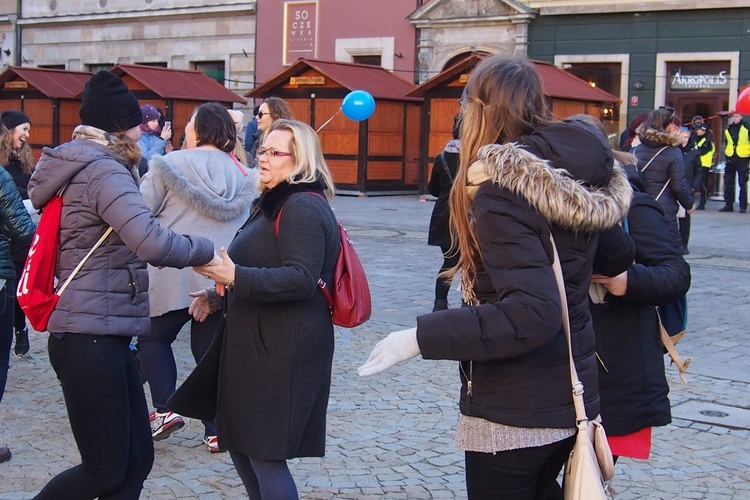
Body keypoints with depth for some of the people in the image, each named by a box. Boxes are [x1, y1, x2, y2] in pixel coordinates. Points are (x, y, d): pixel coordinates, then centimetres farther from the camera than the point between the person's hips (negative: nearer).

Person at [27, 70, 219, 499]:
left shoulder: (84, 167, 17)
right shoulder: (104, 171, -14)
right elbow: (152, 242, -29)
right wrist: (205, 251, -14)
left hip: (107, 338, 10)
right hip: (91, 340, -10)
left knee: (137, 459, 10)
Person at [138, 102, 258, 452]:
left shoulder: (171, 165, -6)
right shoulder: (242, 174, 5)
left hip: (173, 274, -3)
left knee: (154, 337, 17)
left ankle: (164, 409, 4)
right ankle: (216, 430, 12)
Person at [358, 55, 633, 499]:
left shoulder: (501, 188, -22)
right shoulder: (578, 173, 0)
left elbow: (531, 313, -31)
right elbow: (618, 258, 14)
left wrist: (421, 338, -30)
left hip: (514, 412, -7)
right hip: (573, 395, 8)